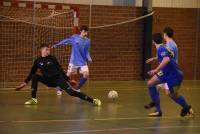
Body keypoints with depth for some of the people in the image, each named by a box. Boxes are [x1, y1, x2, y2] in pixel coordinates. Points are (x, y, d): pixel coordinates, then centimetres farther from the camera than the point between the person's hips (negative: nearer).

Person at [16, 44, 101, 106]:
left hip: (58, 79, -3)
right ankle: (33, 99, -16)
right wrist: (25, 82, 7)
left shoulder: (52, 58, -1)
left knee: (71, 92, -18)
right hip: (48, 80, 3)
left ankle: (92, 100, -19)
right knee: (34, 77, -18)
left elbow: (60, 69, 4)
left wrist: (67, 79, 4)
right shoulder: (38, 61, 2)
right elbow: (32, 73, 10)